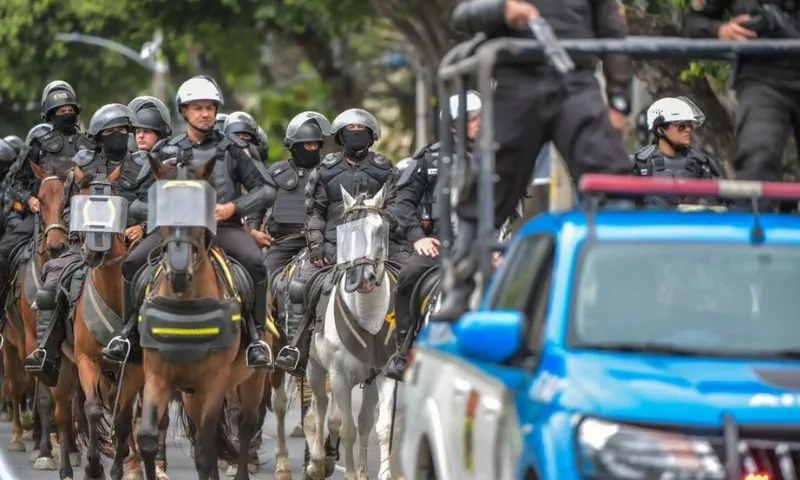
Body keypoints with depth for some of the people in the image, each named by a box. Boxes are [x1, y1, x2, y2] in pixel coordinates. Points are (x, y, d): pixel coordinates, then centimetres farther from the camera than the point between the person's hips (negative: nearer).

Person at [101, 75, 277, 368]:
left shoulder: (234, 149, 9)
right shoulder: (168, 152, 15)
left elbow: (266, 191, 6)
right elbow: (145, 195, 18)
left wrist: (233, 207, -9)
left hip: (224, 226, -2)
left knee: (254, 262, -32)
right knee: (133, 262, -19)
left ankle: (256, 338, -24)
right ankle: (130, 335, -6)